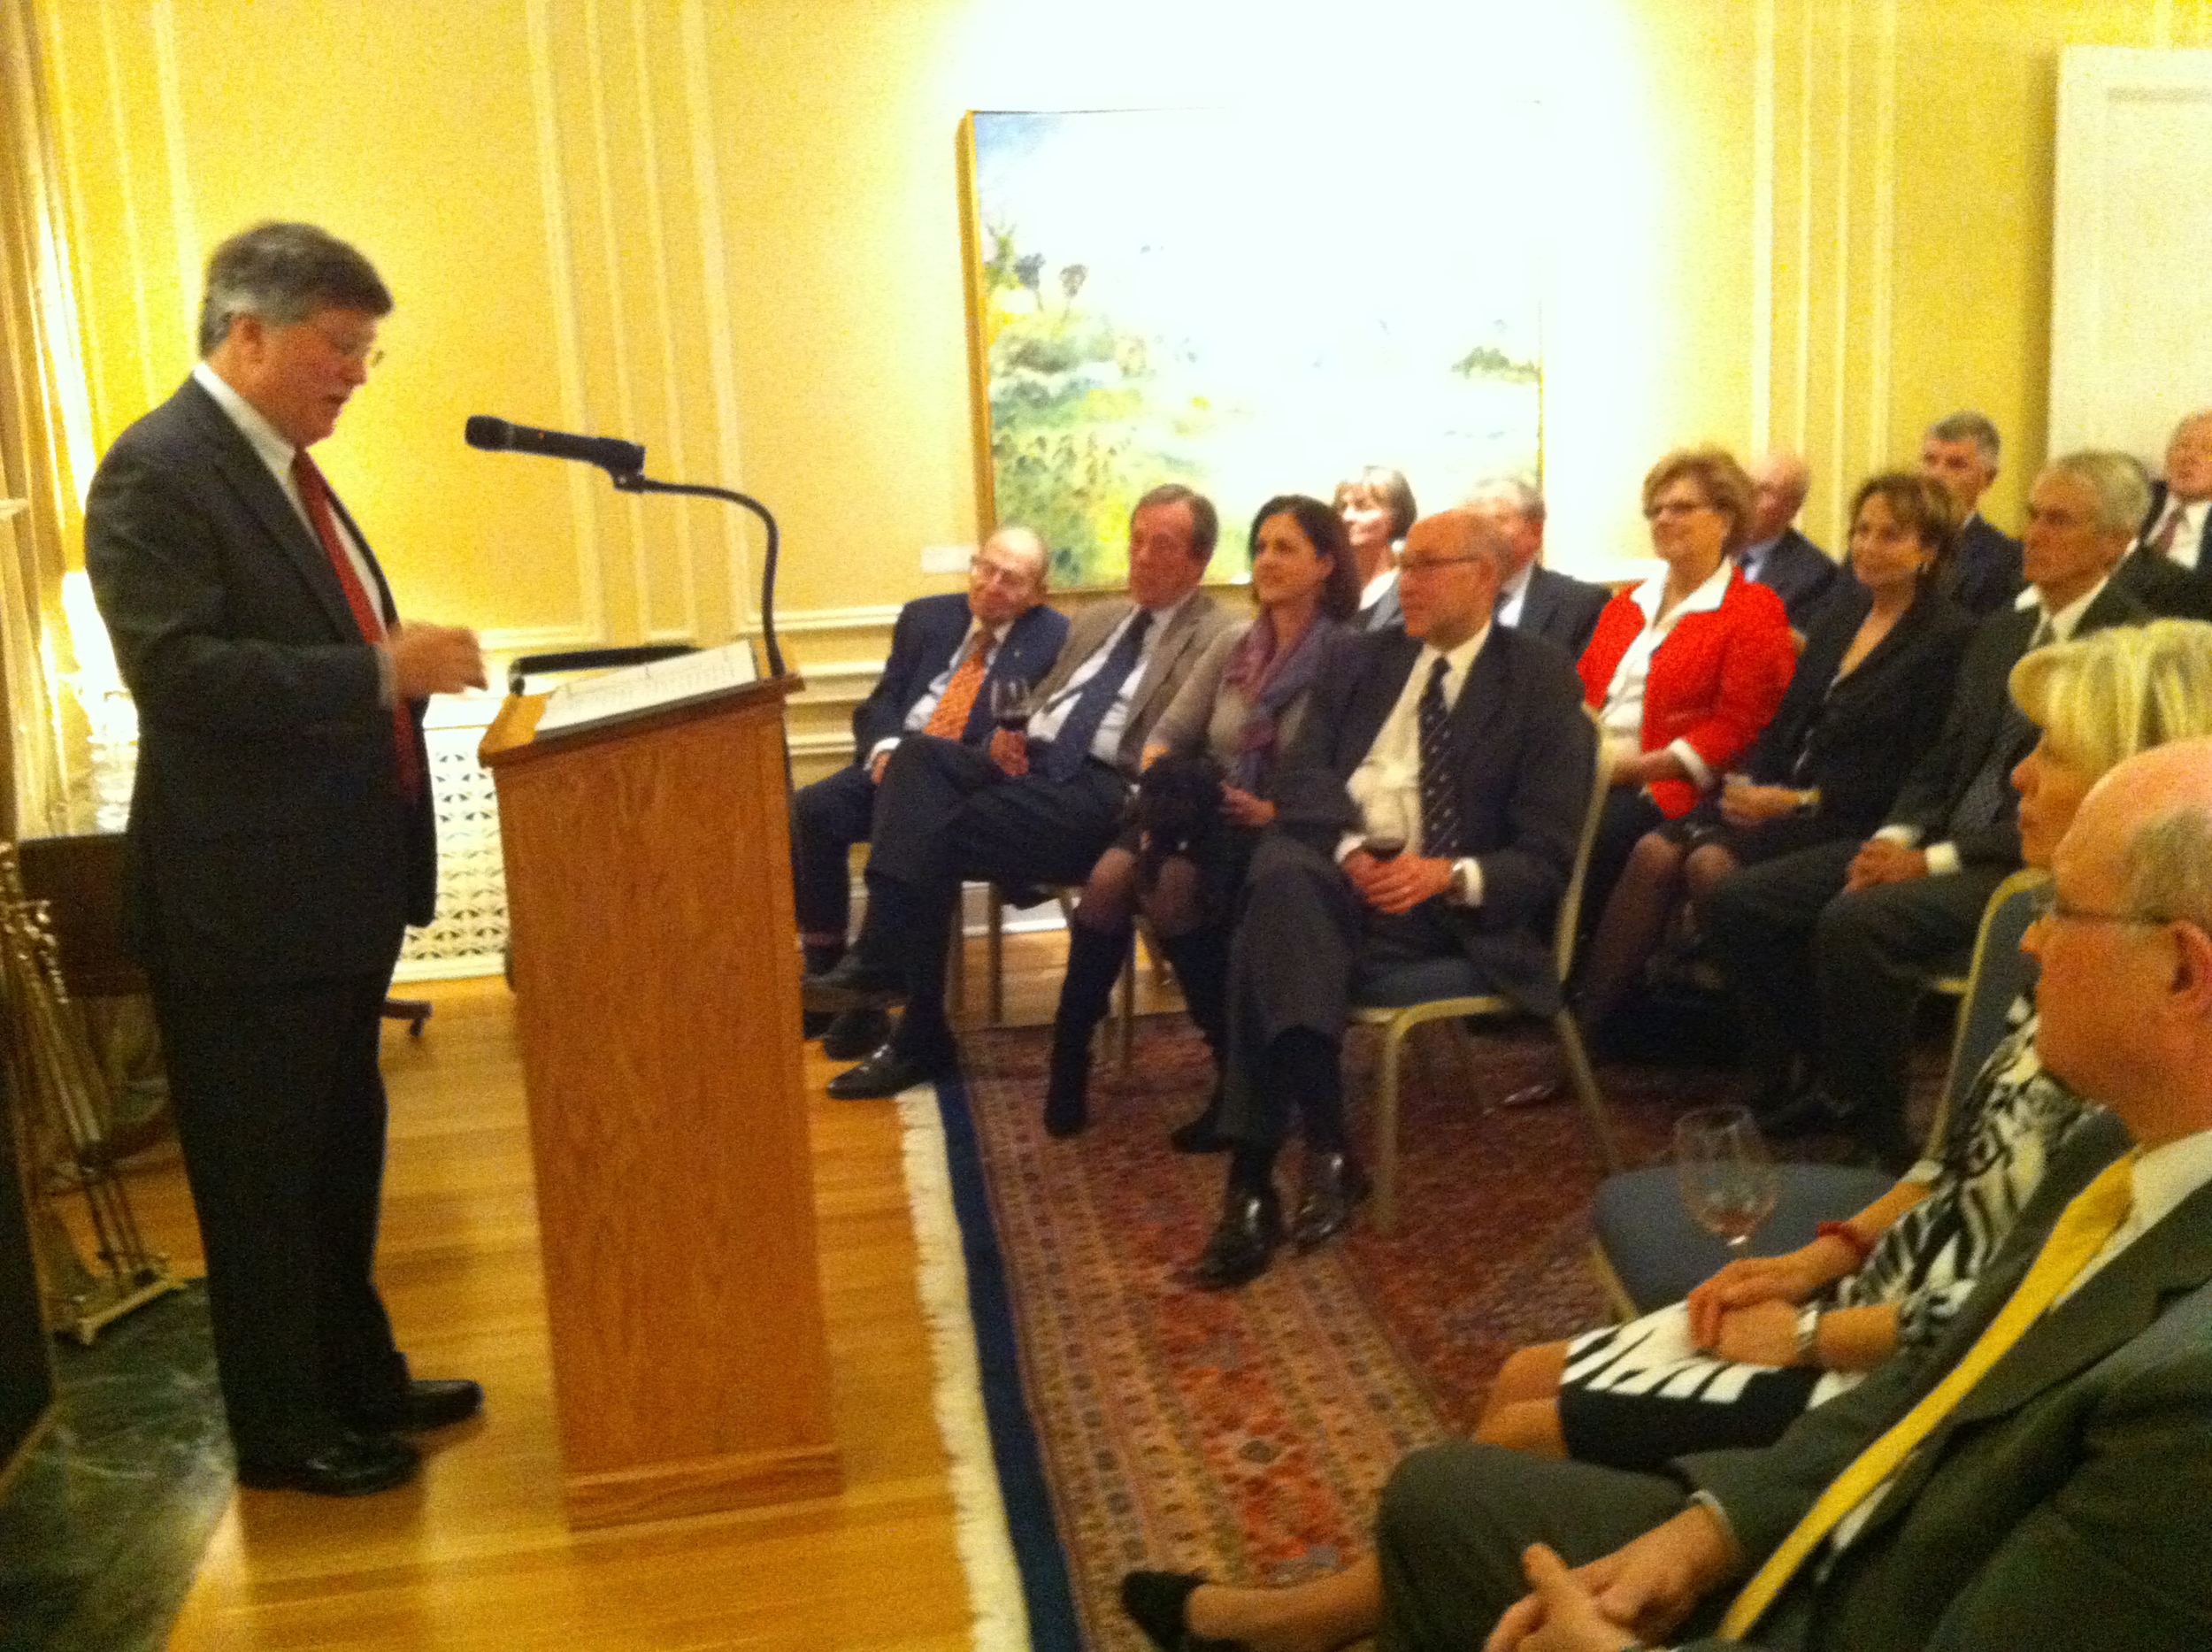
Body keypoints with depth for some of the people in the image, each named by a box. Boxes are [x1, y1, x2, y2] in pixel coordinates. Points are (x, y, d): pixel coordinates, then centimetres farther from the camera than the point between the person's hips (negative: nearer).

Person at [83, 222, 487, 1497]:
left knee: (341, 1154, 19)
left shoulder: (282, 468, 13)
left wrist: (409, 663, 2)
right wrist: (381, 672, -28)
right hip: (244, 899, -9)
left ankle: (359, 1378, 35)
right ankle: (282, 1427, 22)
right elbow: (176, 670, -25)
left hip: (336, 886, 9)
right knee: (263, 1176, 6)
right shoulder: (158, 471, -15)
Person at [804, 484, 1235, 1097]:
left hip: (1103, 787, -7)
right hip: (1031, 763, 7)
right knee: (919, 752, -23)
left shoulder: (1218, 638, 3)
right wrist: (1011, 735, 7)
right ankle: (881, 956, -35)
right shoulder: (1097, 620, 27)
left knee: (937, 832, -25)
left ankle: (920, 1036, -20)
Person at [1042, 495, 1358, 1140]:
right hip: (1206, 817, 5)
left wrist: (1273, 811, -23)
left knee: (1171, 884, -32)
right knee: (1111, 874, -25)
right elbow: (1170, 732, 14)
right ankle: (1069, 1050, -14)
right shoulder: (1232, 645, 13)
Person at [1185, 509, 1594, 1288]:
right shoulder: (1358, 659, 19)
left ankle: (1254, 1185, -28)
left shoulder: (1542, 680, 6)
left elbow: (1546, 855, -1)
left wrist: (1452, 875, -21)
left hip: (1453, 902, -3)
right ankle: (1325, 1146, -35)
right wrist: (1350, 847, -16)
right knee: (1280, 874, -35)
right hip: (1337, 872, 3)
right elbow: (1299, 776, 5)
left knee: (1272, 936, -32)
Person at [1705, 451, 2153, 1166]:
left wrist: (1935, 860, -19)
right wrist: (1897, 837, -3)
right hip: (1938, 844, 8)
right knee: (1739, 901, -7)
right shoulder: (1999, 632, 17)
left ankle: (1868, 1131, -15)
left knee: (1856, 921, -34)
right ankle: (1804, 1088, 6)